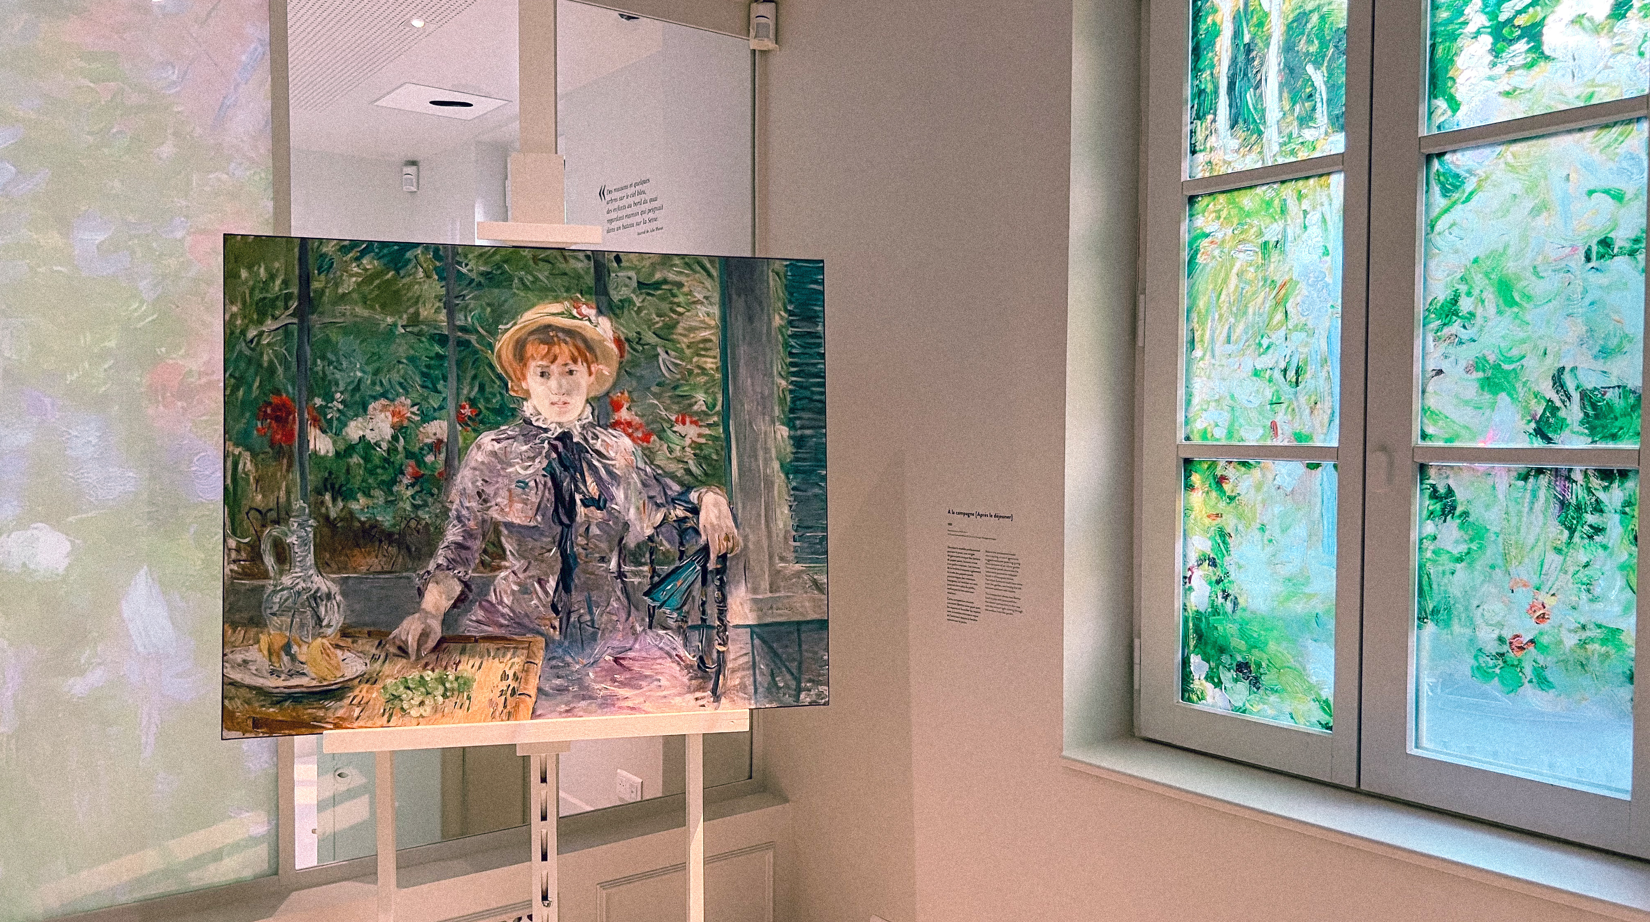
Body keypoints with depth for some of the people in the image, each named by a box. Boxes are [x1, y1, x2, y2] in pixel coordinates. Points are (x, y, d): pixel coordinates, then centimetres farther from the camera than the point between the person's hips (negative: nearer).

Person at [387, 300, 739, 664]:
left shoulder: (618, 450, 9)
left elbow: (667, 501, 23)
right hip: (516, 627, -2)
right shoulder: (493, 452, 3)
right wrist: (429, 612, -13)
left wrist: (709, 499, 1)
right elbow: (460, 543, 3)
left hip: (608, 631, 2)